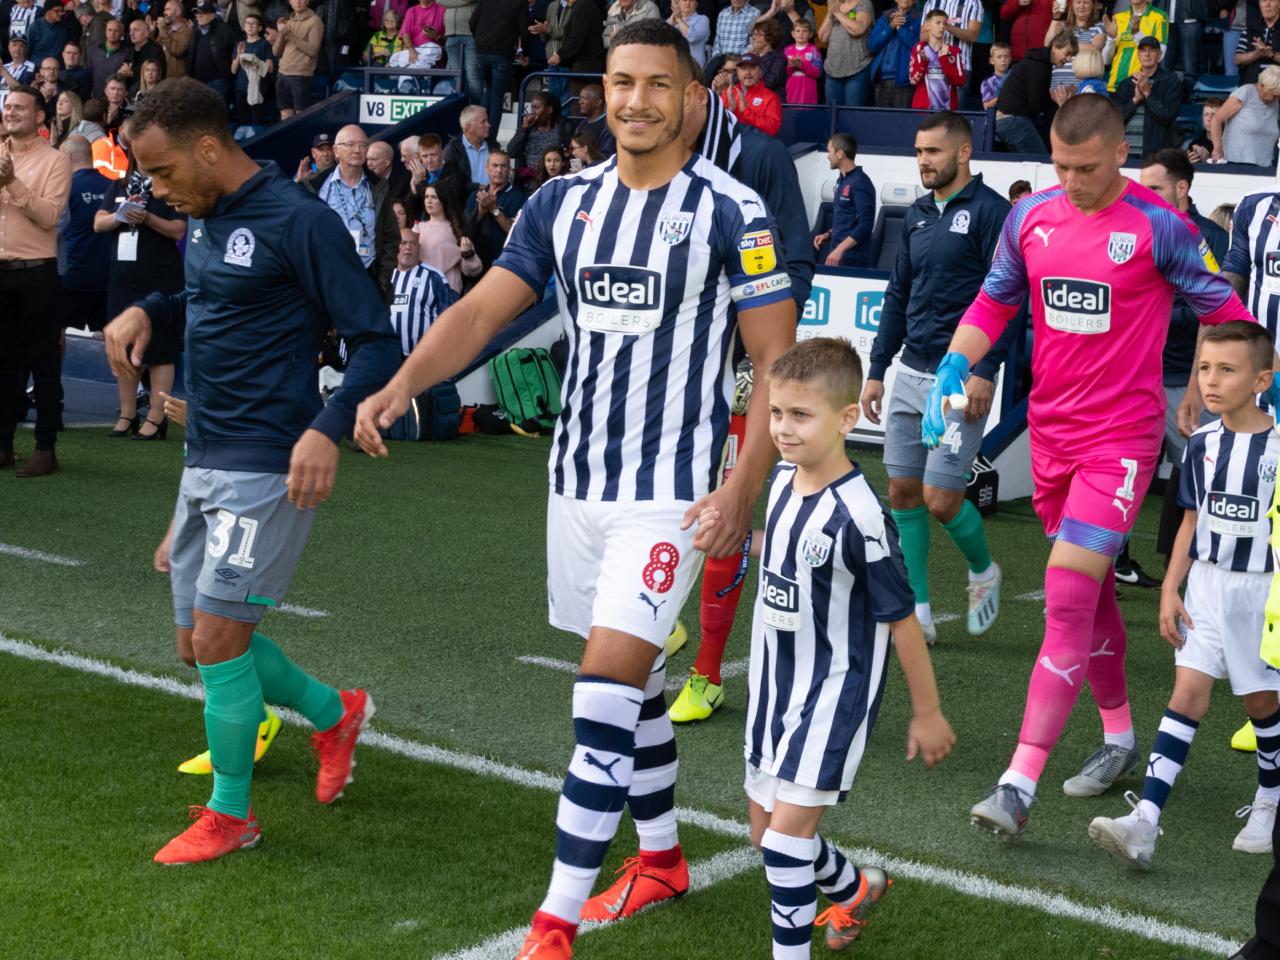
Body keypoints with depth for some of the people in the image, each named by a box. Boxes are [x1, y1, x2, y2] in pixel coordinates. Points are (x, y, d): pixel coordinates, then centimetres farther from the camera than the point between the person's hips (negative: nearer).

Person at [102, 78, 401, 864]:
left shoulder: (299, 222, -15)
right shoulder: (208, 220, 10)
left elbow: (378, 340, -16)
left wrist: (328, 429, -31)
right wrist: (148, 312, 9)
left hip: (268, 466, -9)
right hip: (205, 461, 9)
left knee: (217, 636, -7)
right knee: (198, 642, 13)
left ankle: (230, 813, 11)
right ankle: (336, 714, 33)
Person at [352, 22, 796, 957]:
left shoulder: (731, 211, -9)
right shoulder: (564, 201, 5)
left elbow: (778, 362, -8)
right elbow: (481, 310, 2)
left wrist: (743, 488, -16)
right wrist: (403, 384, -16)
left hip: (670, 493, -5)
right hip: (578, 479, 6)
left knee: (605, 697, -11)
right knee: (635, 678, 18)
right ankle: (663, 858, 37)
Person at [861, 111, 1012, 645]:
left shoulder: (989, 211, -8)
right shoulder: (918, 216, 13)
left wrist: (985, 372, -19)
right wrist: (877, 370, 16)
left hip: (960, 379, -7)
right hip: (909, 374, 7)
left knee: (940, 499, -8)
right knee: (903, 493, 5)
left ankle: (983, 570, 22)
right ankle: (918, 614, 13)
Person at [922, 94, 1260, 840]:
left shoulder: (1159, 226, -10)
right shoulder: (1031, 218, 3)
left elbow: (1223, 310, 0)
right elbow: (994, 303, 13)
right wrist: (952, 371, -1)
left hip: (1122, 437, -5)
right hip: (1051, 429, 6)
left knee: (1068, 600, -13)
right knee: (1089, 597, 18)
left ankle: (1020, 785, -13)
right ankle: (1121, 739, 37)